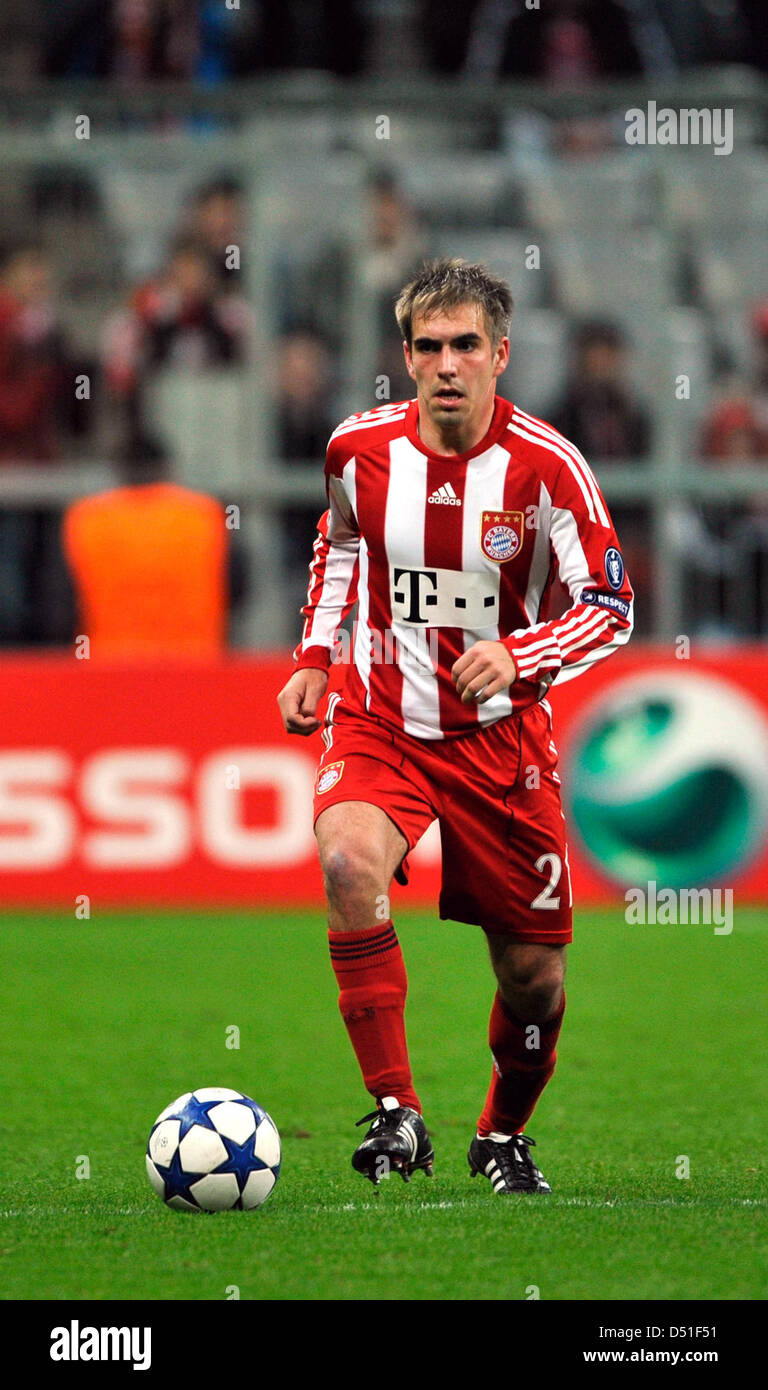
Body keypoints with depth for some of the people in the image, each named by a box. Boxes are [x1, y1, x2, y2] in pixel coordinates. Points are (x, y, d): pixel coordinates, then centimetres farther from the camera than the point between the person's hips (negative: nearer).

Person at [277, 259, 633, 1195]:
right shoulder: (360, 448, -6)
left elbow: (610, 609, -9)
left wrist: (519, 658, -26)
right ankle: (395, 1113, -26)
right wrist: (312, 657, 8)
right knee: (349, 860, -32)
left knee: (533, 972, 4)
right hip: (379, 725, 0)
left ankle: (504, 1135, 35)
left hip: (500, 737, 0)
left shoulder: (546, 466, -14)